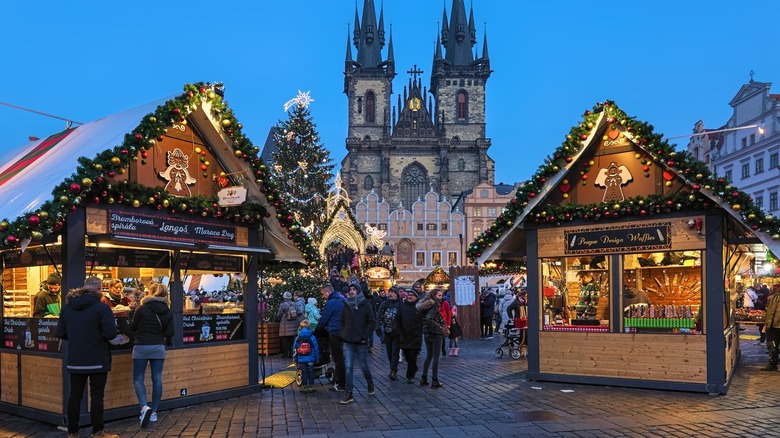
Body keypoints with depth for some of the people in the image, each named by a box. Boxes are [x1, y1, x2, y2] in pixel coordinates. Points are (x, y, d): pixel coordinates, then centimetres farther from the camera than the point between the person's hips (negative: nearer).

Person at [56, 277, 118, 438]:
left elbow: (61, 333, 7)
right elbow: (110, 333, -18)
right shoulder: (101, 308, -15)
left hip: (75, 360, 5)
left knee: (75, 395, 12)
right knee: (96, 395, 3)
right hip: (97, 360, -5)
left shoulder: (67, 307, 3)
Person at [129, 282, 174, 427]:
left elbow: (132, 327, 2)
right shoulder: (168, 312, 1)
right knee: (157, 379, 8)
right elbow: (169, 334, 0)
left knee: (138, 379, 6)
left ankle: (144, 407, -13)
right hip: (159, 348, 3)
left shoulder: (142, 309, -10)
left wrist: (132, 312, 13)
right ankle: (153, 412, 12)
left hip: (142, 347, -3)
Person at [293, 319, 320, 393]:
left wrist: (295, 359, 12)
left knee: (303, 373, 8)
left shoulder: (297, 338, -1)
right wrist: (317, 358, 7)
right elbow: (316, 348, -3)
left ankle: (304, 387, 12)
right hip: (310, 359, -1)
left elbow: (294, 349, 3)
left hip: (301, 359, 1)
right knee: (311, 372, 8)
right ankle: (311, 386, 12)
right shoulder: (312, 337, -6)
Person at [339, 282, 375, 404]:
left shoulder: (365, 305, -3)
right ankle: (348, 394, 4)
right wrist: (343, 334, 3)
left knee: (363, 365, 8)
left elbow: (371, 322, -4)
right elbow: (342, 321, 16)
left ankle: (370, 384, 36)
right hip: (348, 341, 3)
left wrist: (365, 336, -11)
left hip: (361, 342, -3)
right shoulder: (346, 305, 8)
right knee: (348, 367, -1)